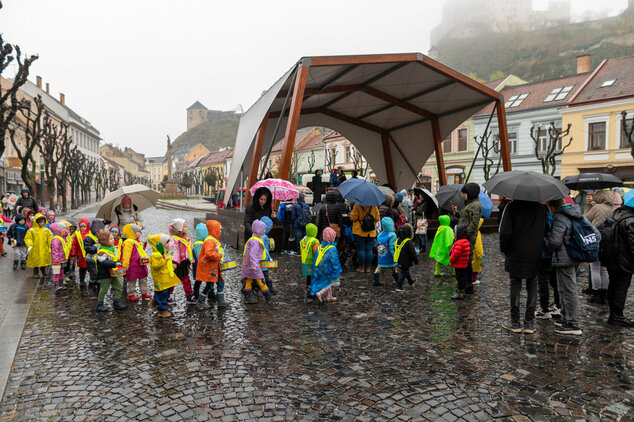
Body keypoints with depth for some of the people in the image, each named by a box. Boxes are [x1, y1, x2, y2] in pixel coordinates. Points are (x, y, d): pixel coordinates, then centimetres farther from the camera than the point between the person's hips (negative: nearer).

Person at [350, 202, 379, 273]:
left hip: (359, 232, -3)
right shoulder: (374, 206, -2)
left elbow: (353, 218, -11)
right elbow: (377, 218, 3)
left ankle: (362, 268, 8)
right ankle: (368, 268, 14)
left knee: (361, 249, 4)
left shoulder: (357, 206, -13)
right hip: (371, 232, 3)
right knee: (369, 249, 9)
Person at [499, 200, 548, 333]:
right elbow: (546, 231, 3)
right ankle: (529, 323, 13)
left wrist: (504, 249, -1)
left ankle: (515, 322, 11)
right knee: (532, 287, 11)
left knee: (515, 286, 6)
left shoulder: (512, 207, -11)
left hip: (516, 255, -3)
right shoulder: (541, 208, 1)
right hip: (535, 256, 3)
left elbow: (505, 232, -16)